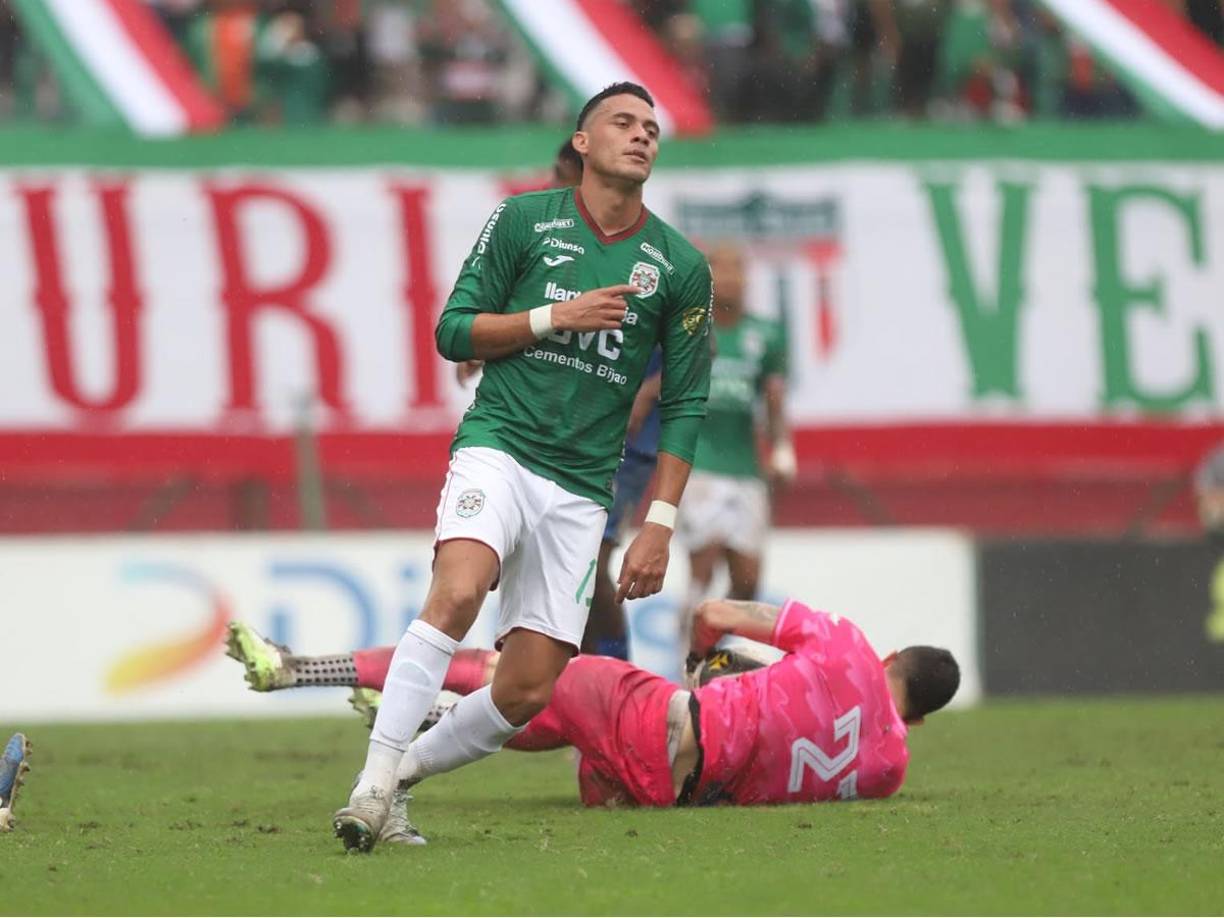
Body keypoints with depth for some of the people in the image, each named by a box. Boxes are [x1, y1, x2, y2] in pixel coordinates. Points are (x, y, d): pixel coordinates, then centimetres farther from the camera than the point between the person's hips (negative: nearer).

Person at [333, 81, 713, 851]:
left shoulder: (680, 266, 7)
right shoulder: (524, 221, 4)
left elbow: (685, 404, 10)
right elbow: (453, 332, 3)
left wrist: (659, 525, 3)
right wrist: (557, 315, -10)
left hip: (582, 491, 3)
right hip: (498, 447, -3)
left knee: (529, 691, -4)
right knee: (459, 590, -32)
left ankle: (404, 769, 18)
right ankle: (373, 784, -30)